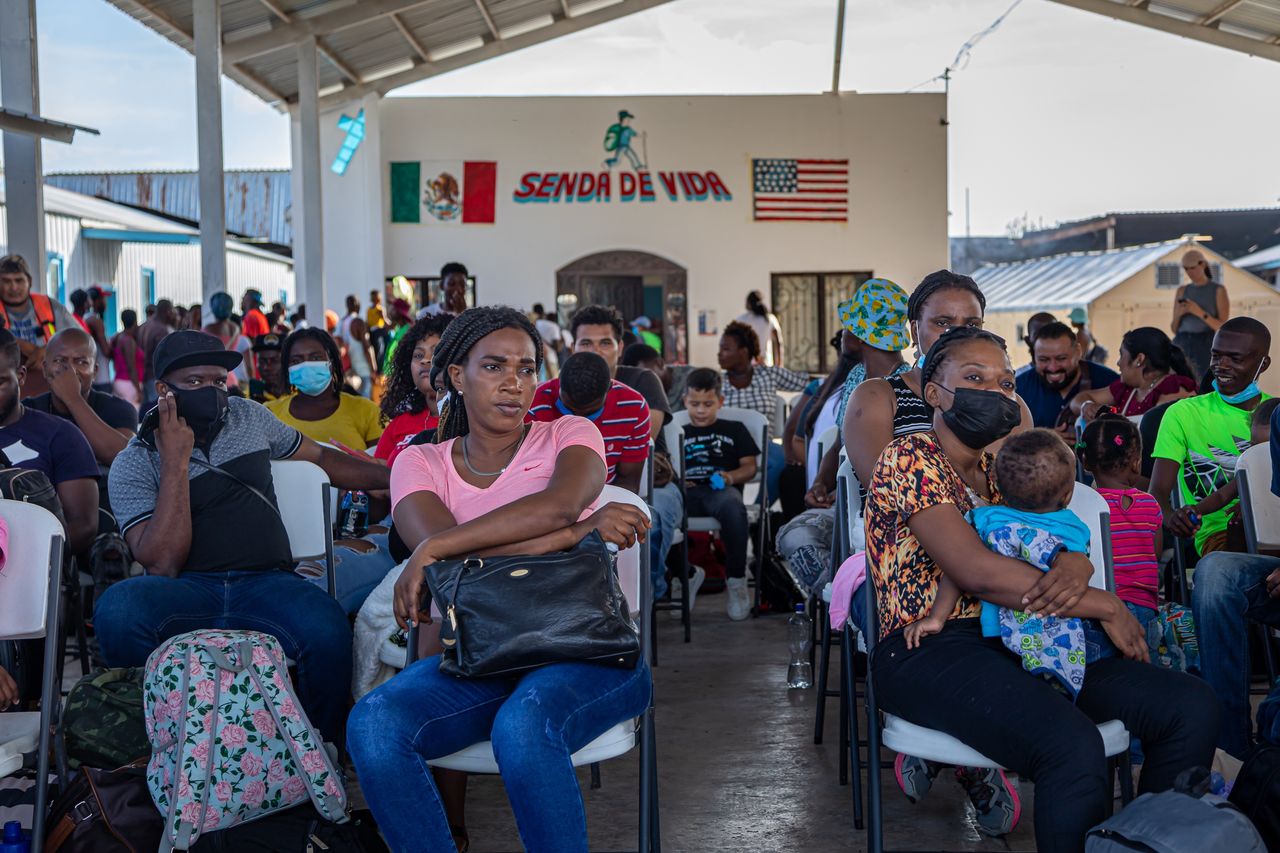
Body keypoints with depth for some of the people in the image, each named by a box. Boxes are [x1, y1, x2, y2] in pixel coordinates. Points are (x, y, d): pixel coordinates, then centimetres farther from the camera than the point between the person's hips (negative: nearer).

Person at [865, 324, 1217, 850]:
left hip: (1016, 642, 8)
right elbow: (974, 570, -16)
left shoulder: (1001, 470, 22)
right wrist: (1105, 606, -11)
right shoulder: (910, 458, -4)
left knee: (1192, 706, -11)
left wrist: (1075, 566, -14)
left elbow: (1066, 546, 13)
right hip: (929, 650, -8)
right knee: (1076, 749, -34)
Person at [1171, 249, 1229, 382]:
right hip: (1184, 349, 4)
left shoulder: (1219, 290, 2)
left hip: (1207, 350, -4)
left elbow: (1223, 328, -6)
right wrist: (1178, 314, -9)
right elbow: (1175, 329, 13)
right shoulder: (1182, 291, 15)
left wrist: (1199, 312, -18)